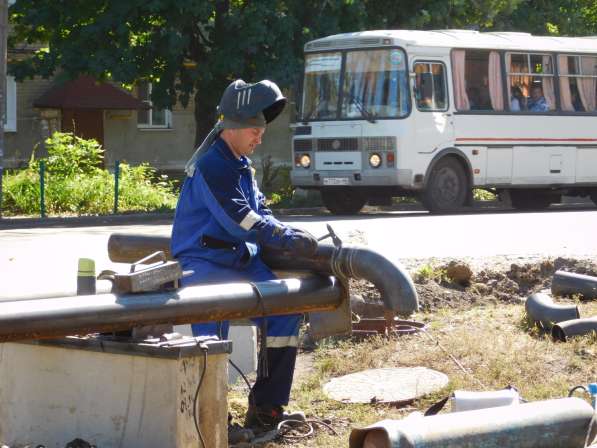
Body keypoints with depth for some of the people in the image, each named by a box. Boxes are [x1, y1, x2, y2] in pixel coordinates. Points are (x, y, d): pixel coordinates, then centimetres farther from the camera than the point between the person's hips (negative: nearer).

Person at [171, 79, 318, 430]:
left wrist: (291, 235, -5)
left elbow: (259, 213, 14)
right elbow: (239, 219, -23)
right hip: (203, 262, -10)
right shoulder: (211, 166, -16)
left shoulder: (242, 166, 15)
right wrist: (288, 239, -22)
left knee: (283, 307, 1)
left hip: (239, 261, 10)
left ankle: (266, 407, 5)